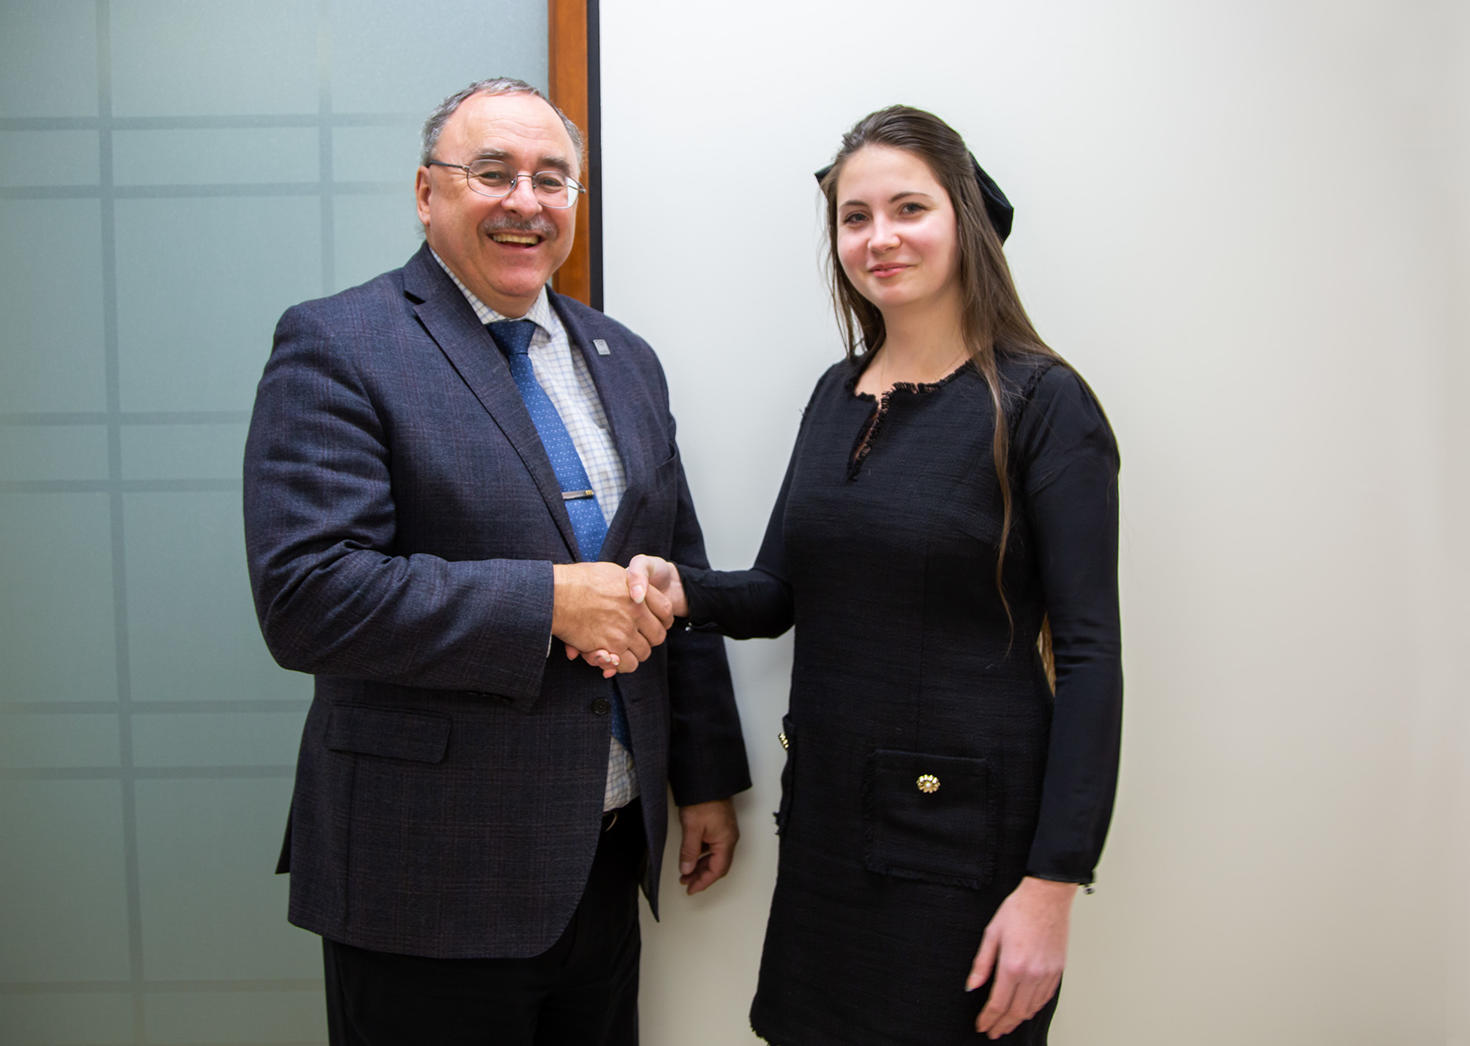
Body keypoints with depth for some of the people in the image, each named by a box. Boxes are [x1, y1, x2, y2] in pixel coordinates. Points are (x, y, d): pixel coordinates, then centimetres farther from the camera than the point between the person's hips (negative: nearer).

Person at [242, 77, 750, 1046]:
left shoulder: (625, 359, 10)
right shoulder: (337, 346, -9)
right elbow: (306, 597, -20)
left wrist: (707, 778, 13)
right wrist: (547, 602, -21)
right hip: (433, 876, -6)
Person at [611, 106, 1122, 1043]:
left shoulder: (1039, 404, -11)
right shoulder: (838, 395, 7)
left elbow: (1089, 655, -14)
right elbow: (780, 592, 10)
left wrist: (1052, 886, -18)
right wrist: (684, 589, -12)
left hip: (965, 826, -5)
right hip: (825, 811, 6)